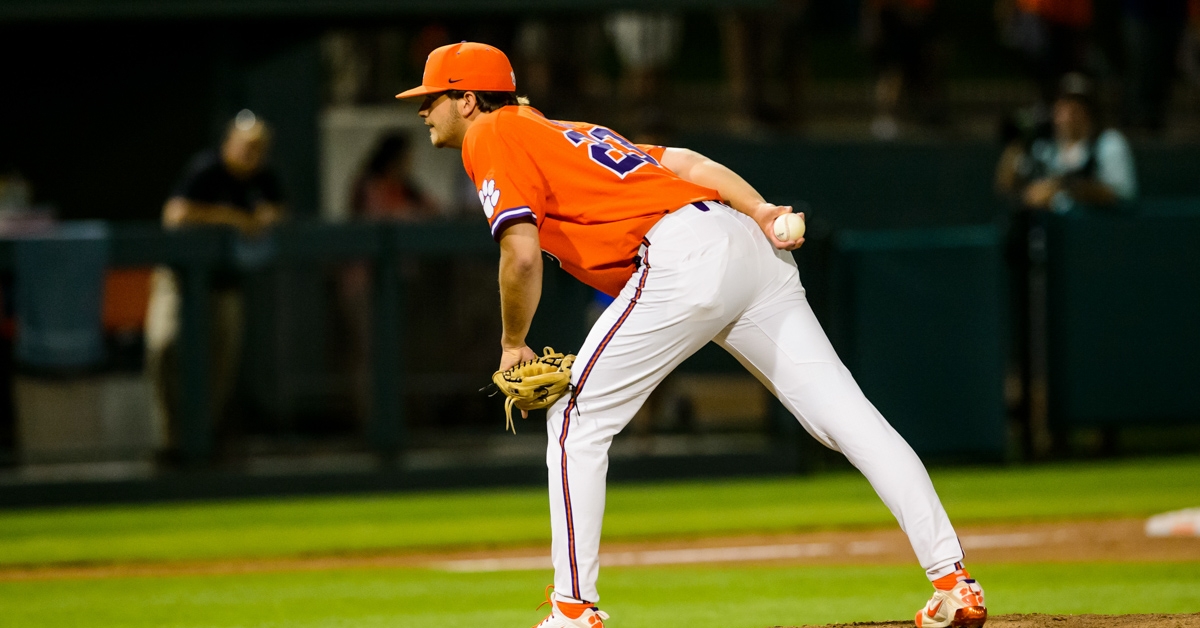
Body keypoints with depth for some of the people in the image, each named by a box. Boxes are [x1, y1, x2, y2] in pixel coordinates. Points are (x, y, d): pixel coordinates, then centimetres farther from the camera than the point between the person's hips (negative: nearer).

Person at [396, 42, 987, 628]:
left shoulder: (492, 137, 5)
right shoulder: (570, 134, 31)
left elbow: (522, 254, -9)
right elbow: (682, 160, 19)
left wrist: (513, 345, 6)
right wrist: (759, 212, 6)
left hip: (684, 259, -9)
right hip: (753, 249, 9)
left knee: (577, 420, 3)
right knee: (845, 413, 1)